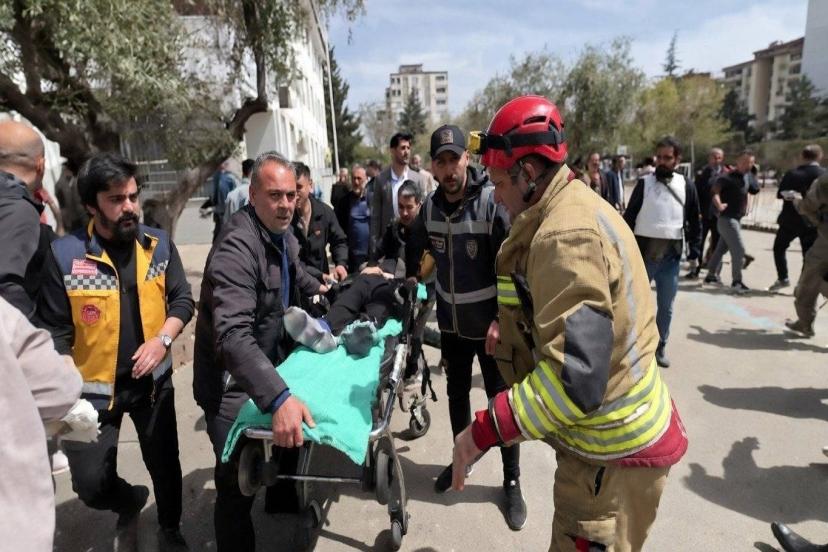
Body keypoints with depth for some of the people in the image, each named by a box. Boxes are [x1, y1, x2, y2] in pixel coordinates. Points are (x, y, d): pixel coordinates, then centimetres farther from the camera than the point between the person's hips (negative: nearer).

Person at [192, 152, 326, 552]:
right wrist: (279, 398, -52)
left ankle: (284, 497, 55)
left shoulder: (284, 237, 0)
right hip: (232, 382, -9)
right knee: (238, 483, 0)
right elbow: (233, 335, -43)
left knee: (289, 438, 28)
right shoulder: (236, 247, -30)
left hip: (270, 366, 9)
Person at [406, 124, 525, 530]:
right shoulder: (430, 207, -1)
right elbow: (418, 252, 15)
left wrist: (502, 319, -24)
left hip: (490, 323, -4)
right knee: (456, 394, 19)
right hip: (450, 322, 5)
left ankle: (511, 480, 28)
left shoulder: (492, 201, -18)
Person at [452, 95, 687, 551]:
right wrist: (516, 331, 10)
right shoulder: (580, 207, 5)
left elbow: (575, 379, -35)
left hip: (612, 451, -10)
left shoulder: (566, 236, -28)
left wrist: (482, 432, -30)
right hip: (620, 430, 10)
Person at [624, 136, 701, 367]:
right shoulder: (644, 183, -2)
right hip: (643, 254, -2)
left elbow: (694, 221, 10)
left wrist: (694, 250, 6)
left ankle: (660, 346, 25)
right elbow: (629, 217, -1)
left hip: (671, 257, 2)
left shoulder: (687, 186, 3)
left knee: (666, 306, 10)